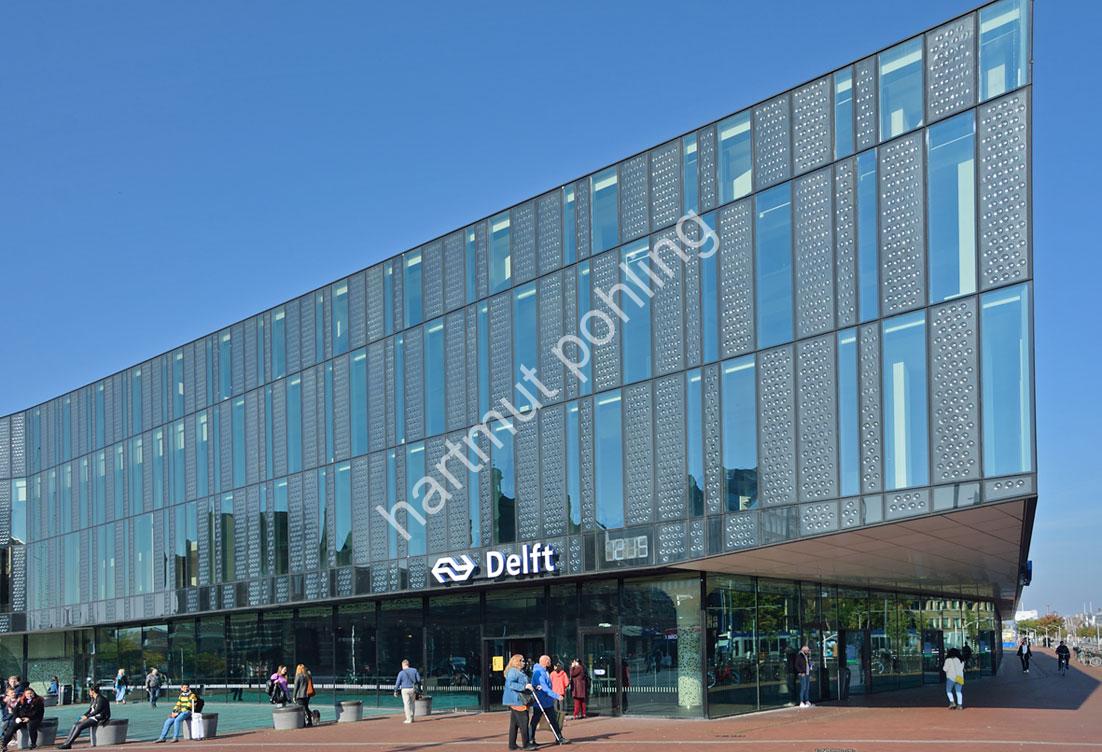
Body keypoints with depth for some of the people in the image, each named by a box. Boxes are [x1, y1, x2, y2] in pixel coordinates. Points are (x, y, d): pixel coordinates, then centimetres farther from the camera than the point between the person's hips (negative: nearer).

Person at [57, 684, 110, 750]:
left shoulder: (100, 699, -13)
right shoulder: (93, 699, 17)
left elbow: (97, 710, -21)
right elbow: (90, 710, 16)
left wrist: (87, 716, -20)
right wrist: (83, 716, -1)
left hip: (98, 718, -9)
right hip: (93, 717, 9)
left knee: (79, 726, -23)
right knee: (75, 725, -8)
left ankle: (68, 744, -21)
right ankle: (67, 743, -14)